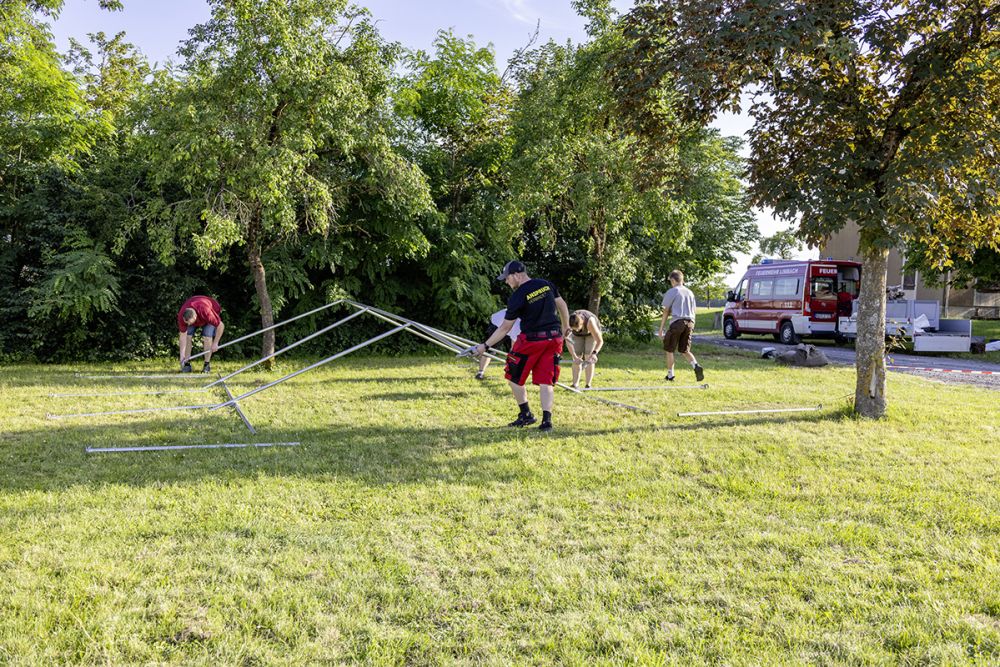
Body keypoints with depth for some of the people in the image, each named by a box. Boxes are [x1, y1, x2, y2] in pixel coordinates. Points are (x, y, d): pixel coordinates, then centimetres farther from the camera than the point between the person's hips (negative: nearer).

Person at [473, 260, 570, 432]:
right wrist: (565, 326, 28)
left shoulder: (517, 297, -13)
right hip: (555, 337, 6)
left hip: (531, 340, -6)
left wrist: (485, 346, -1)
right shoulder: (547, 285, 3)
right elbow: (562, 305, 13)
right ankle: (546, 420, -1)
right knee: (545, 381, 8)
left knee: (514, 377, 13)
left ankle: (526, 415, 18)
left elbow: (505, 328, -9)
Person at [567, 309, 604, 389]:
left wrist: (594, 353, -54)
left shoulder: (590, 322, -43)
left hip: (592, 333, -2)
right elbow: (568, 341, -30)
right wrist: (575, 356, -41)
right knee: (577, 358, -7)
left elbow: (600, 341, -38)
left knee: (588, 356, -13)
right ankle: (575, 384, -3)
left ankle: (588, 385, -11)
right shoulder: (569, 322, -37)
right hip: (578, 336, 2)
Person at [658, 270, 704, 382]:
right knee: (685, 350, 12)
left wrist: (661, 329, 1)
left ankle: (670, 375, 9)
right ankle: (696, 366, -14)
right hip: (689, 323, 6)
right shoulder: (690, 293, 17)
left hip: (677, 322, -6)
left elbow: (666, 311, -2)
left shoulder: (671, 292, -1)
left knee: (669, 350, 7)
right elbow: (693, 311, 20)